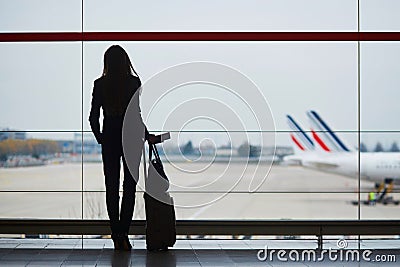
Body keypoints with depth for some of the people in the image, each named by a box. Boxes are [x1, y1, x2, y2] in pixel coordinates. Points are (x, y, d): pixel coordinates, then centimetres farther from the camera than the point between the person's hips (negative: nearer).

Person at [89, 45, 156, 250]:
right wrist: (147, 136, 1)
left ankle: (116, 235, 9)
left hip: (109, 138, 2)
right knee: (130, 186, 4)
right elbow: (137, 114, -12)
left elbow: (93, 117, 1)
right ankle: (123, 233, -7)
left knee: (111, 187, 9)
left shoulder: (100, 84, -1)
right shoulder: (134, 83, -8)